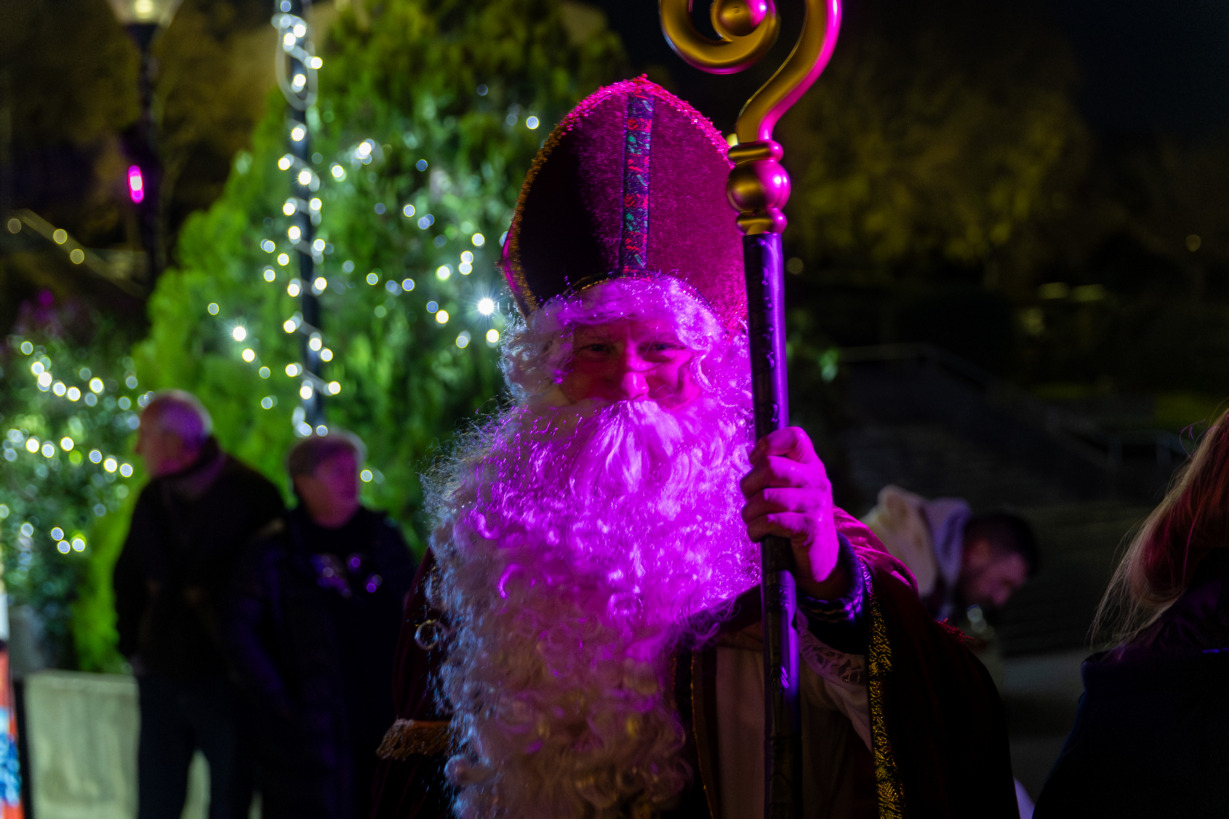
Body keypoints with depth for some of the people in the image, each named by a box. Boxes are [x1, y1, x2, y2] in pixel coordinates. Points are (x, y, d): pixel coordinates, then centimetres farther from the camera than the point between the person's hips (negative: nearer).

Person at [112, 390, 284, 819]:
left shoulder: (251, 496, -12)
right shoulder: (153, 499, 6)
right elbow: (128, 576, 21)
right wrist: (133, 644, 13)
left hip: (228, 682, -5)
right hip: (162, 679, 5)